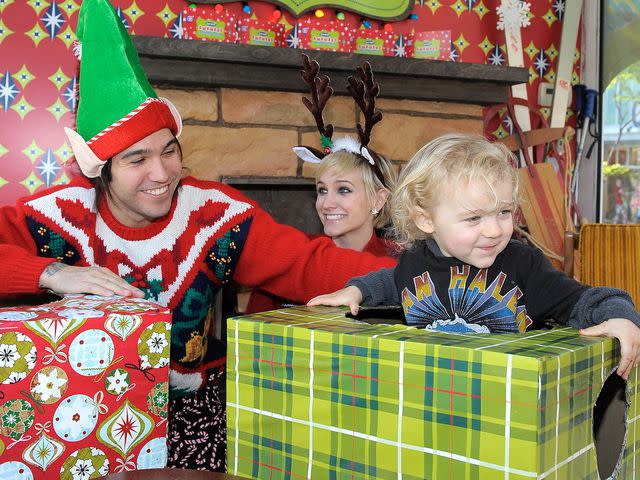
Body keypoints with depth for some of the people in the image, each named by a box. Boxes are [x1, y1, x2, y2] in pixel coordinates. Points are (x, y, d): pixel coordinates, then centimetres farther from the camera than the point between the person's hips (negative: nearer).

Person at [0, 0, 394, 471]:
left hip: (192, 400, 1)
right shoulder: (61, 216, -11)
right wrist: (51, 273, -33)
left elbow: (310, 263, -17)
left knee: (194, 463, -25)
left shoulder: (214, 211, -11)